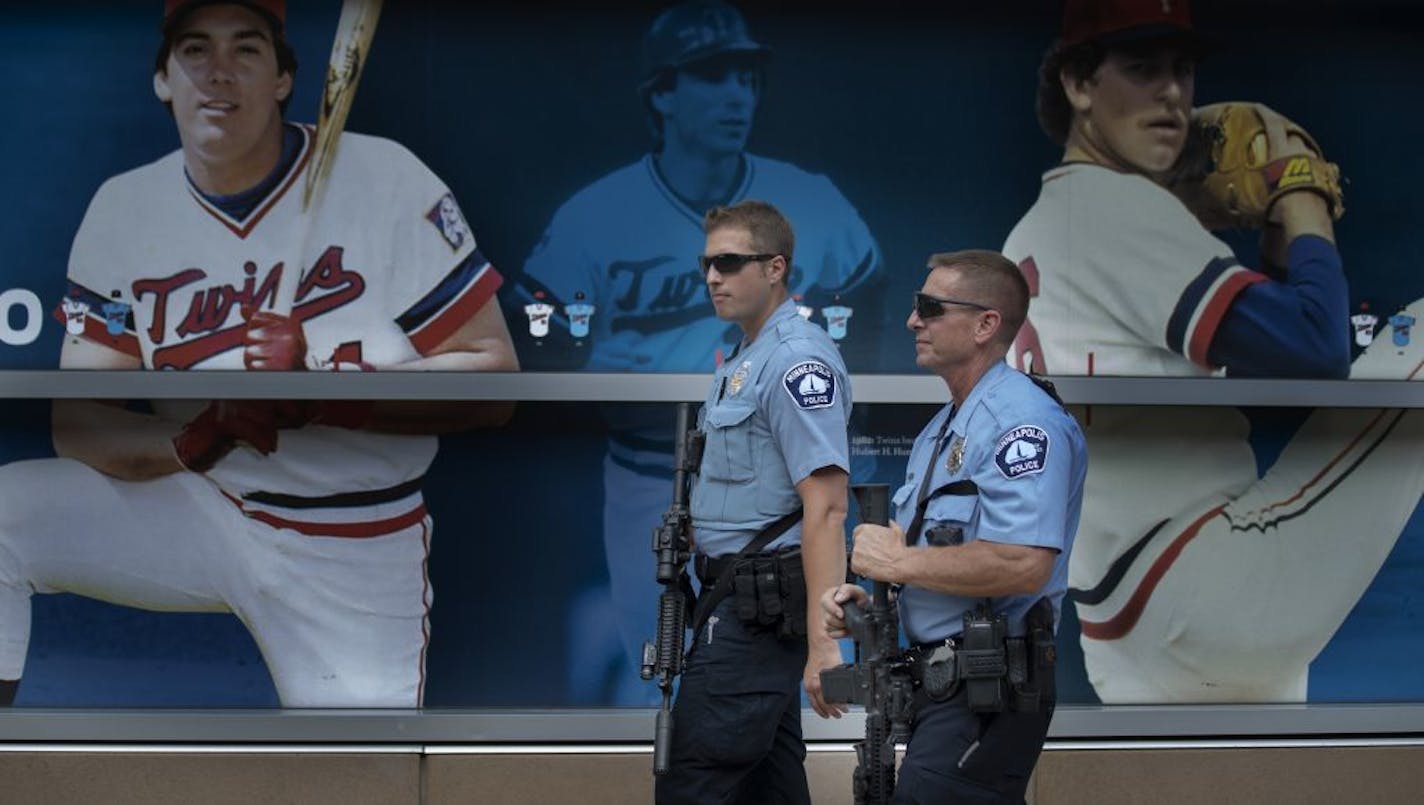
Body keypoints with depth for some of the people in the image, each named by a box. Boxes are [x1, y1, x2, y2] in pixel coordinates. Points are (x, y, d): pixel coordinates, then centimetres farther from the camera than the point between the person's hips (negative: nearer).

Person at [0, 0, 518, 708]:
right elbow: (78, 422, -6)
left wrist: (321, 381, -29)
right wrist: (195, 441, -28)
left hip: (356, 560, -2)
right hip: (193, 509, 2)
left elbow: (494, 379, -14)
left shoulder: (386, 182, -13)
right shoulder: (124, 210, -3)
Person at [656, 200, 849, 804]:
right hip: (746, 594, 11)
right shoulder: (744, 358, 17)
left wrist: (823, 641, -27)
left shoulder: (798, 360, -16)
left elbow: (825, 506, -23)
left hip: (759, 603, -11)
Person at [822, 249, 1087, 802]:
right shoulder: (943, 426, 18)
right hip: (941, 684, 10)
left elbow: (1024, 565, -28)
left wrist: (898, 561, -17)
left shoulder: (1023, 421, -15)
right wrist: (869, 598, 5)